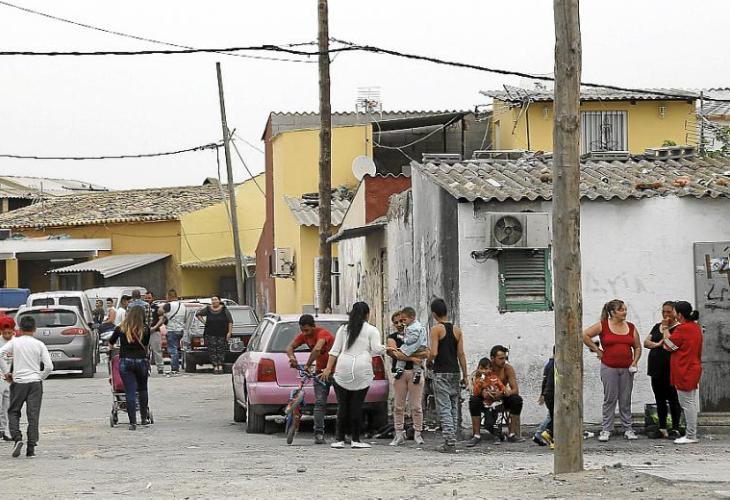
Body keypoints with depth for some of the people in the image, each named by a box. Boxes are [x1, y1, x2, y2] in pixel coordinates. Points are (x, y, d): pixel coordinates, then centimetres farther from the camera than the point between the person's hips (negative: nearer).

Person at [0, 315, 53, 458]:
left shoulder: (15, 342, 0)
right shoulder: (39, 345, 1)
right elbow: (49, 367, -3)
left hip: (18, 382, -1)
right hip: (35, 382, 1)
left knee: (13, 412, 14)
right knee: (33, 415, 2)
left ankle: (17, 438, -7)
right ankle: (31, 448, -1)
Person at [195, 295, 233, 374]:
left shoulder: (224, 309, 0)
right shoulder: (207, 309, 4)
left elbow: (230, 321, 0)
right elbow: (198, 314, 18)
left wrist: (229, 332, -6)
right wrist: (203, 321, 6)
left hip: (222, 334, -1)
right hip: (210, 334, 1)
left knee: (221, 350, -3)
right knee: (212, 350, -4)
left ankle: (220, 366, 0)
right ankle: (215, 366, -1)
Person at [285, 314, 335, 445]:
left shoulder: (322, 333, -25)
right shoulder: (303, 335, -3)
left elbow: (317, 349, -43)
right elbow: (290, 347, -2)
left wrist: (308, 365, -39)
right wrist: (292, 357, -24)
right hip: (321, 371, 5)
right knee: (320, 402, -8)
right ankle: (319, 433, -12)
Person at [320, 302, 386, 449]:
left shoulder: (343, 329, 14)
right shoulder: (371, 330, 5)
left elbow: (335, 350, 10)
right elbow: (377, 349, -4)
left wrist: (328, 369, 10)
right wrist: (385, 349, 16)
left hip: (343, 371, 2)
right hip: (362, 371, -2)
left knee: (343, 405, 5)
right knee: (357, 405, 0)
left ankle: (340, 439, 4)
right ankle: (355, 439, 1)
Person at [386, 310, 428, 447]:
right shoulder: (392, 337, 8)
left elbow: (426, 353, -3)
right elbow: (396, 354, -10)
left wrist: (403, 353, -12)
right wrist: (412, 358, -19)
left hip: (415, 372, 0)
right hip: (399, 372, 1)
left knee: (416, 406, -1)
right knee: (398, 406, 2)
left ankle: (418, 434, 6)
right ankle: (399, 434, 7)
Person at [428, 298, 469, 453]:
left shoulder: (436, 329, -8)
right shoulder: (457, 330, 7)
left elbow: (434, 353, -15)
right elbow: (461, 354, 6)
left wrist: (429, 359, 7)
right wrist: (465, 375, 9)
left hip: (441, 373, -5)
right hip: (455, 373, 5)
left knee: (444, 408, -6)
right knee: (453, 407, 12)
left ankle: (449, 442, -15)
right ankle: (452, 441, 13)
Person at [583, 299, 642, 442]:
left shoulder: (631, 328, 9)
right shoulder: (603, 326, -2)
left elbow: (637, 347, 16)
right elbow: (585, 335, -3)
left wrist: (635, 361, 0)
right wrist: (597, 350, -3)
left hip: (627, 368, 3)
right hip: (609, 368, -3)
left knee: (626, 400, 6)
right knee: (610, 399, -1)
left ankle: (628, 429, 13)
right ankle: (606, 430, 5)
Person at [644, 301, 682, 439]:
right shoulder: (657, 327, 16)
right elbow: (646, 342, 10)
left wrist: (665, 328, -13)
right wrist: (657, 344, -7)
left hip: (670, 370, -7)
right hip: (656, 369, 7)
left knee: (673, 399, -4)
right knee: (659, 400, 9)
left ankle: (675, 429, 0)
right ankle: (662, 429, 15)